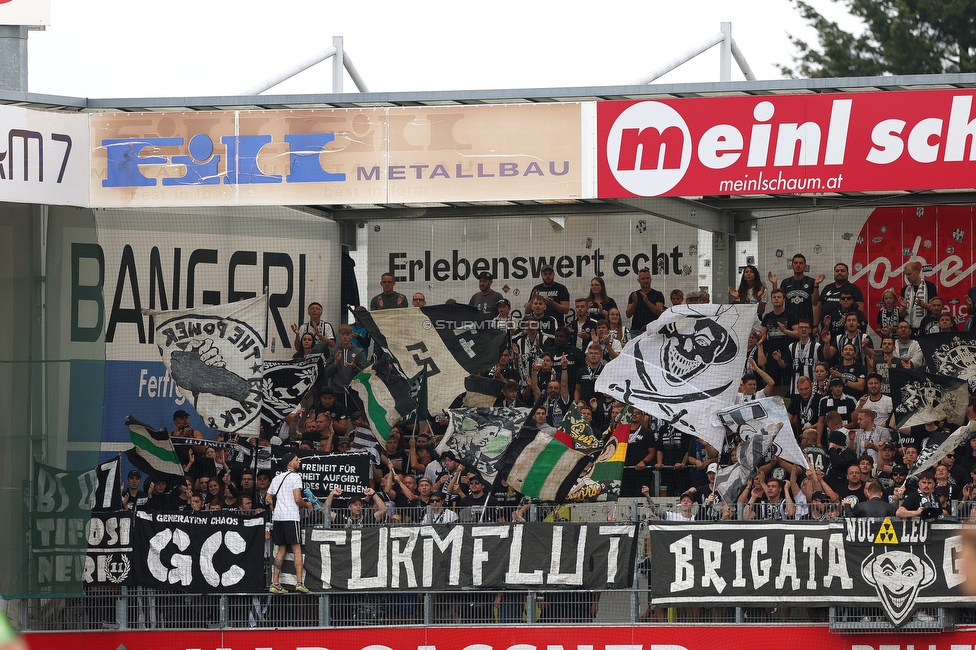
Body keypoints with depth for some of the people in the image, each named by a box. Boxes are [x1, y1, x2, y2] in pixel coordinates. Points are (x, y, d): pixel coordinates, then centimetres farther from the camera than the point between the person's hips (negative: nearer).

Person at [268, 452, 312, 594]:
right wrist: (307, 505, 6)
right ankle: (299, 583, -12)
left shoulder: (277, 478, 17)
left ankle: (275, 584, 5)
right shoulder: (295, 477, -4)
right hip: (291, 516, -7)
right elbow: (297, 499, -13)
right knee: (297, 549, -5)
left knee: (281, 550, 10)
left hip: (277, 517, 7)